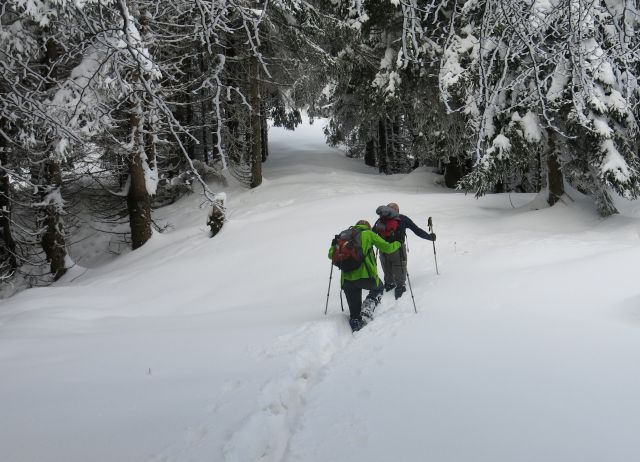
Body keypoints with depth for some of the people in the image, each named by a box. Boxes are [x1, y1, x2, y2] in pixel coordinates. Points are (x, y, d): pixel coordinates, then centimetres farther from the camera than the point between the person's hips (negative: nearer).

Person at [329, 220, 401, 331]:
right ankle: (367, 307, 6)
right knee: (378, 288, 28)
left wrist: (333, 246, 41)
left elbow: (332, 255, 19)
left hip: (347, 280, 3)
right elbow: (387, 248, 5)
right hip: (366, 276, -3)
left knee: (354, 310, 21)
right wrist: (398, 244, 26)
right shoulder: (368, 234, 7)